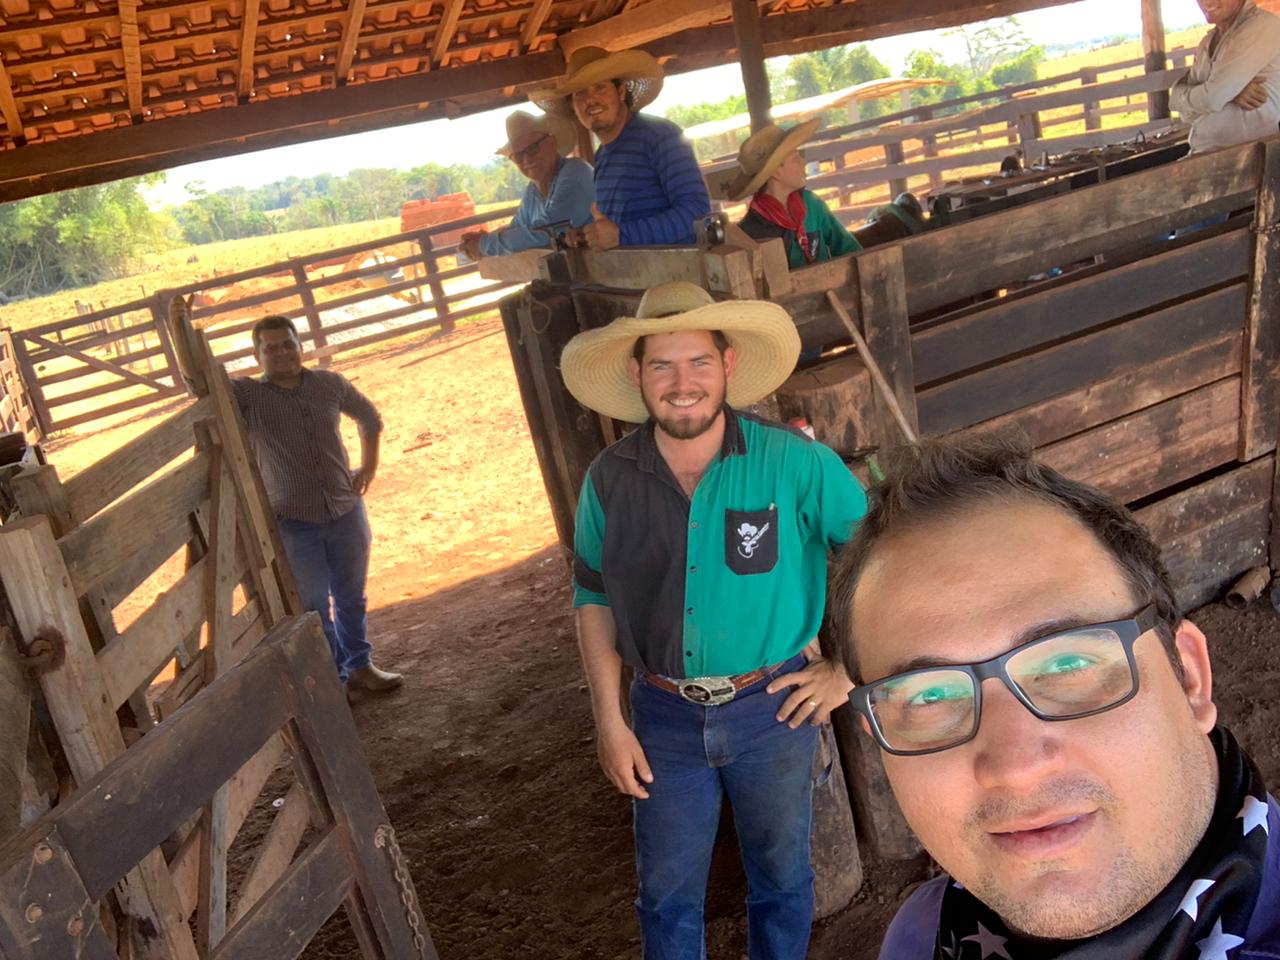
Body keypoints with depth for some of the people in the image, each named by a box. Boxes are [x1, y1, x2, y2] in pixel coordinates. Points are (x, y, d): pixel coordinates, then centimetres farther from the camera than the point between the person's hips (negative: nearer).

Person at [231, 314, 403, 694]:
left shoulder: (330, 384, 0)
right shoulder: (247, 396, -9)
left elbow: (369, 417, 16)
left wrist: (368, 466, 10)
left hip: (346, 510, 3)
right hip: (293, 521, -3)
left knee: (351, 597, 17)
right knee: (312, 606, 9)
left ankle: (359, 665, 35)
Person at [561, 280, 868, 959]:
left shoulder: (792, 461, -16)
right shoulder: (610, 480, -8)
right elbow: (595, 600, 3)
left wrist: (847, 668, -6)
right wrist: (610, 721, 0)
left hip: (771, 708, -1)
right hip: (665, 717, 2)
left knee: (781, 877, 20)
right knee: (666, 892, 18)